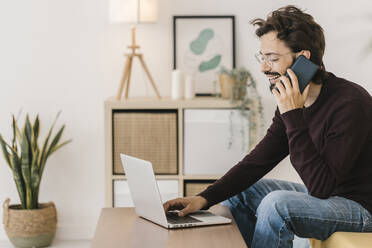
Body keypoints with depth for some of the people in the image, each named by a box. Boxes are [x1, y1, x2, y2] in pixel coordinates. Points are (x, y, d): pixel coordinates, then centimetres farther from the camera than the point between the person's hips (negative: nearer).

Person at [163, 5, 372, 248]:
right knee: (237, 189, 10)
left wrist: (294, 117, -30)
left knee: (278, 203, -30)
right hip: (324, 195, 8)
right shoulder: (293, 101, 0)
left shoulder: (350, 102, -26)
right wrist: (206, 197, -9)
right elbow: (257, 161, 3)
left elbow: (321, 186, -30)